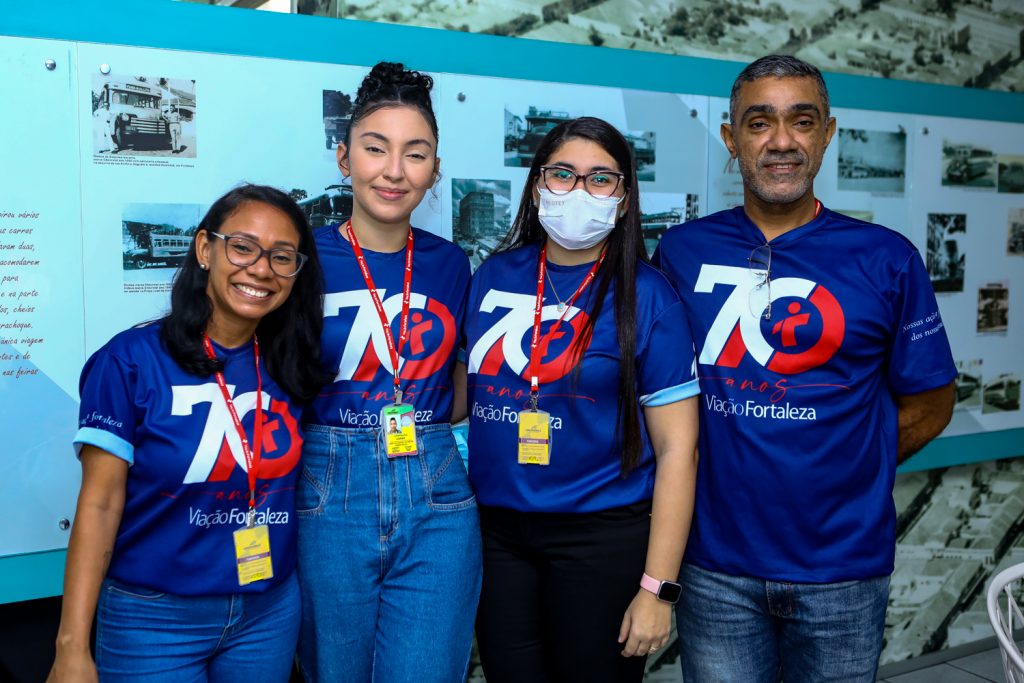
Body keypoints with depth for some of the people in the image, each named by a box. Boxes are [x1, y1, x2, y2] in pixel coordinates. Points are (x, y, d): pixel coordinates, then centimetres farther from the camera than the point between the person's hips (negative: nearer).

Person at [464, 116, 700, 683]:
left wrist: (658, 588, -12)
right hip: (496, 534, 4)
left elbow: (677, 449, -10)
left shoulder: (645, 296, -9)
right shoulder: (494, 276, 3)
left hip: (601, 538, -3)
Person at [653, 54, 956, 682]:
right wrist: (726, 467, -4)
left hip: (844, 566, 0)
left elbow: (930, 405, 4)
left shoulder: (886, 258, -3)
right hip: (715, 562, 1)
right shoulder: (682, 251, 0)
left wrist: (837, 475, -1)